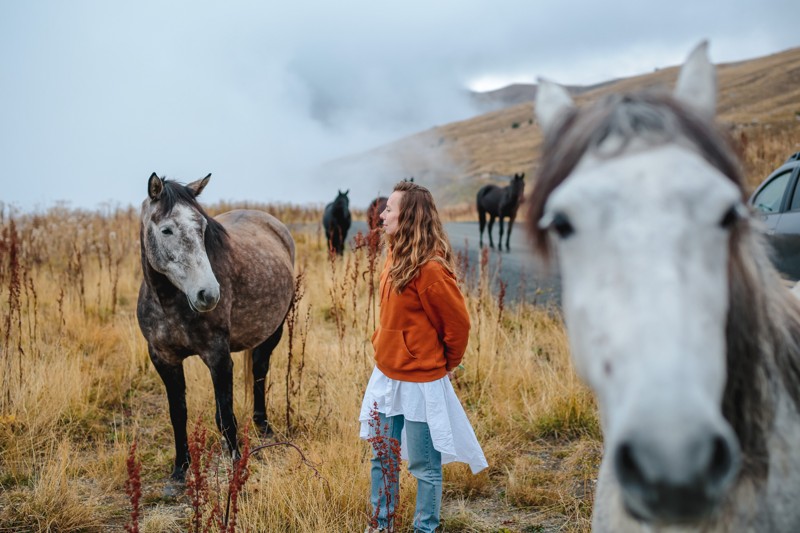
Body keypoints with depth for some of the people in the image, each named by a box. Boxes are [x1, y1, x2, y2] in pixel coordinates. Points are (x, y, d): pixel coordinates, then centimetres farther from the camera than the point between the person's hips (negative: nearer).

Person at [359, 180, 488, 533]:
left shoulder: (430, 269, -21)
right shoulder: (396, 257, 5)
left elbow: (458, 324, -14)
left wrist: (446, 365, -1)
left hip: (420, 383, -8)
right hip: (386, 375, 8)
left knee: (424, 465, 7)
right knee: (382, 458, 17)